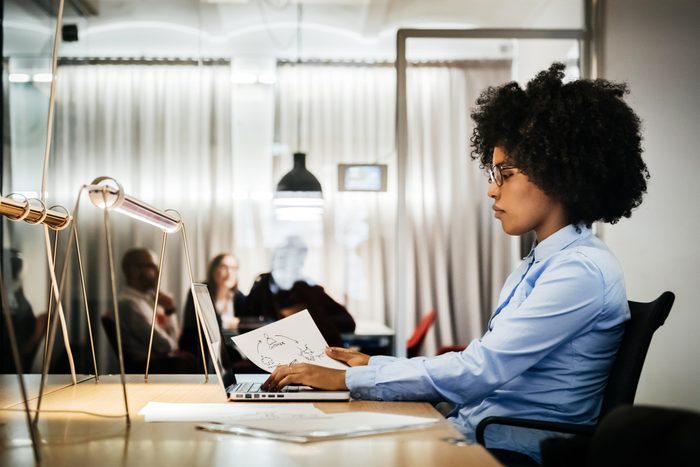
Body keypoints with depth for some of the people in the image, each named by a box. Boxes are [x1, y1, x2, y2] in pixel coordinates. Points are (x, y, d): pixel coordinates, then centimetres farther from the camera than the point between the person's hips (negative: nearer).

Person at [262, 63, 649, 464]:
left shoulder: (583, 272, -15)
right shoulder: (539, 265, 18)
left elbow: (477, 372, -21)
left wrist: (348, 378, -16)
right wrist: (371, 365, 10)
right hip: (471, 433, 9)